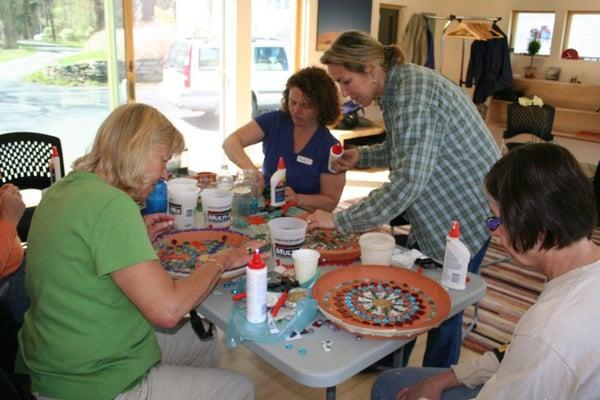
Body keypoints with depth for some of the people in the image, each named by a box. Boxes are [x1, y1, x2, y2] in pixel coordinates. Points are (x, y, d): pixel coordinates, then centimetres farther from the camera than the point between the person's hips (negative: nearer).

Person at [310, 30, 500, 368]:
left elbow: (408, 182, -35)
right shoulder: (393, 88, 3)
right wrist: (360, 156, -1)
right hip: (436, 208, 9)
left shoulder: (414, 91, -28)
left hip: (467, 209, -9)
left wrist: (339, 220, -31)